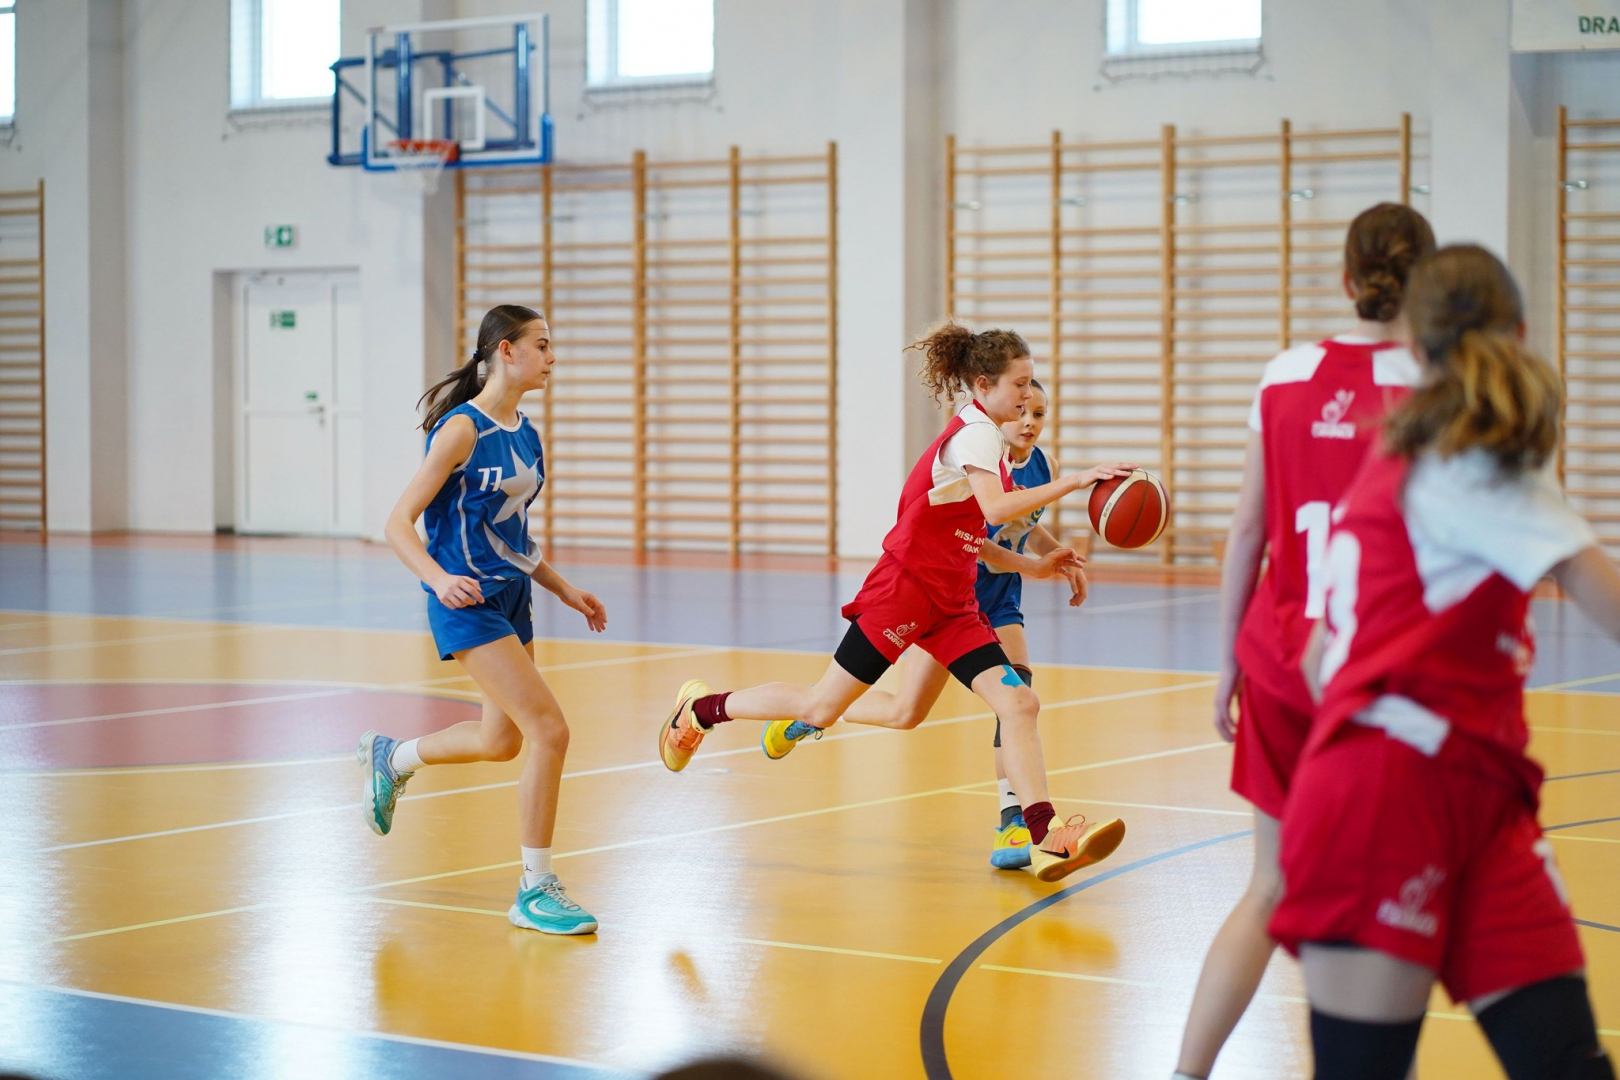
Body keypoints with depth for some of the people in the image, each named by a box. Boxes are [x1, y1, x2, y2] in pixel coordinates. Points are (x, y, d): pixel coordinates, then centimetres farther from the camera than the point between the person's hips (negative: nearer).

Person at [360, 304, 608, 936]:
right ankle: (535, 891, -6)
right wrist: (439, 579, -33)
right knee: (550, 730, -16)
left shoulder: (524, 433, 10)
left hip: (512, 599, 9)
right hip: (468, 602, -9)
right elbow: (399, 523, -17)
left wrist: (564, 591, 16)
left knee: (503, 740, 19)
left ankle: (391, 758, 46)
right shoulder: (463, 429, -15)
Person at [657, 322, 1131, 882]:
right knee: (822, 707, 1)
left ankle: (1046, 839, -14)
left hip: (951, 604, 9)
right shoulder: (975, 433, -14)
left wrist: (1036, 565, 16)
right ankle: (703, 707, 23)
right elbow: (996, 509, -33)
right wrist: (1072, 481, -33)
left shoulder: (981, 434, 15)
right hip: (903, 589, -9)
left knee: (1017, 702, -8)